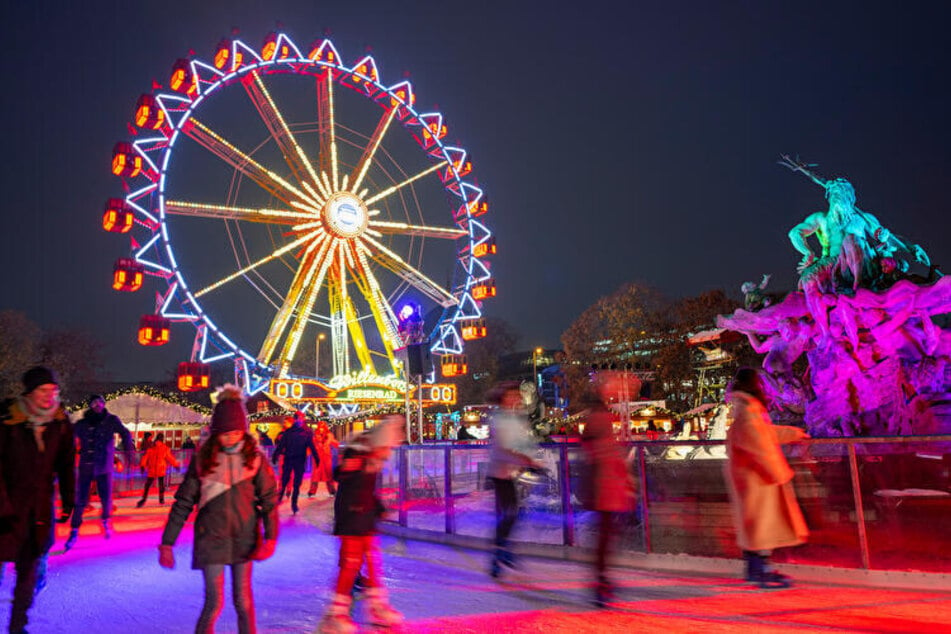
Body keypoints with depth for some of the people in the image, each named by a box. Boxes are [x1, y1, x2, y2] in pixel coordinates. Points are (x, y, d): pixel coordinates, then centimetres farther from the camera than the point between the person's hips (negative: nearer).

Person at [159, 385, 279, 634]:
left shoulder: (255, 457, -5)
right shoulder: (202, 458, -4)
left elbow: (269, 499, -6)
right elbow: (183, 503, 0)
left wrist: (270, 537, -17)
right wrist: (167, 543, 0)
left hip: (244, 538, 0)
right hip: (211, 538, 0)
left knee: (243, 601, 8)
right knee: (214, 603, -1)